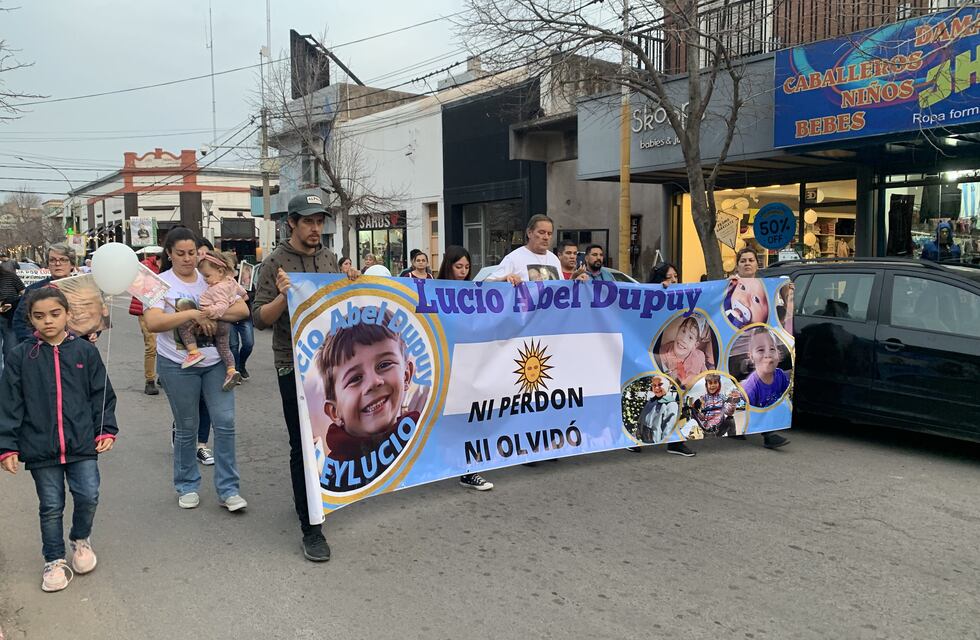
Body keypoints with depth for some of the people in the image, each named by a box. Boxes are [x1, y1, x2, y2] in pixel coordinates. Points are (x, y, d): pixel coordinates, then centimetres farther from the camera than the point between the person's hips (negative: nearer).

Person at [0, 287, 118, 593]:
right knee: (51, 507, 9)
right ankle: (55, 561, 28)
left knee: (88, 496, -2)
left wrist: (106, 429, 0)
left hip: (83, 443, 0)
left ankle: (80, 539, 28)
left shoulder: (85, 350, 0)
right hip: (40, 448, 0)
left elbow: (102, 394, 6)